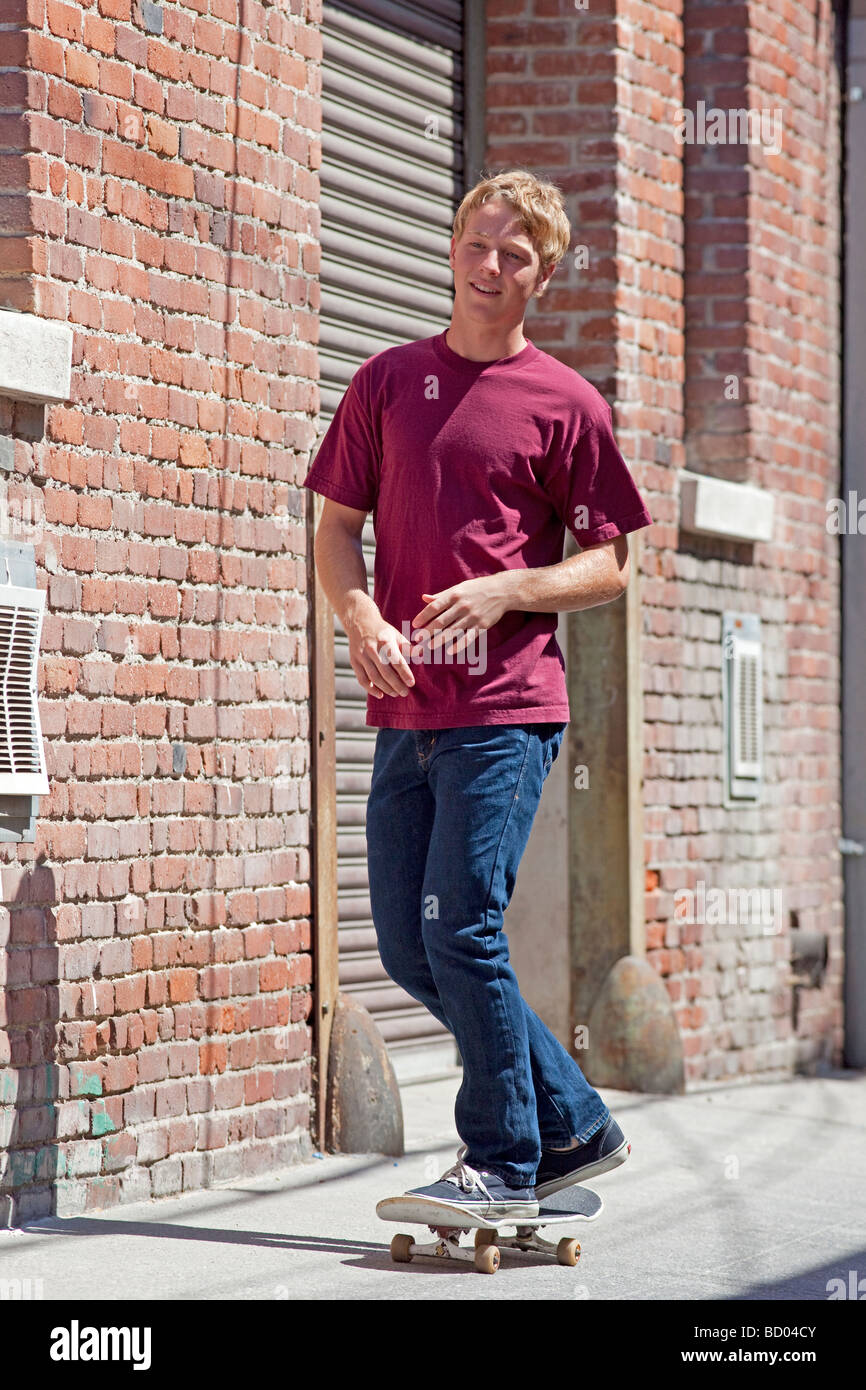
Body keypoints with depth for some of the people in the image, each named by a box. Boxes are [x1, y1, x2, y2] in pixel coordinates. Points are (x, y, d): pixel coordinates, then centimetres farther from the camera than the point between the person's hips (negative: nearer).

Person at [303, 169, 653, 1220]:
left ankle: (503, 1165, 4)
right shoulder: (387, 381, 12)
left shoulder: (564, 404, 1)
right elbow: (336, 531, 13)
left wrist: (502, 592, -14)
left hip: (507, 708, -5)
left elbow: (609, 567, 2)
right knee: (406, 948, 6)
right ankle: (574, 1128, 19)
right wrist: (363, 618, -7)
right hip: (404, 709, 5)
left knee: (461, 933, -11)